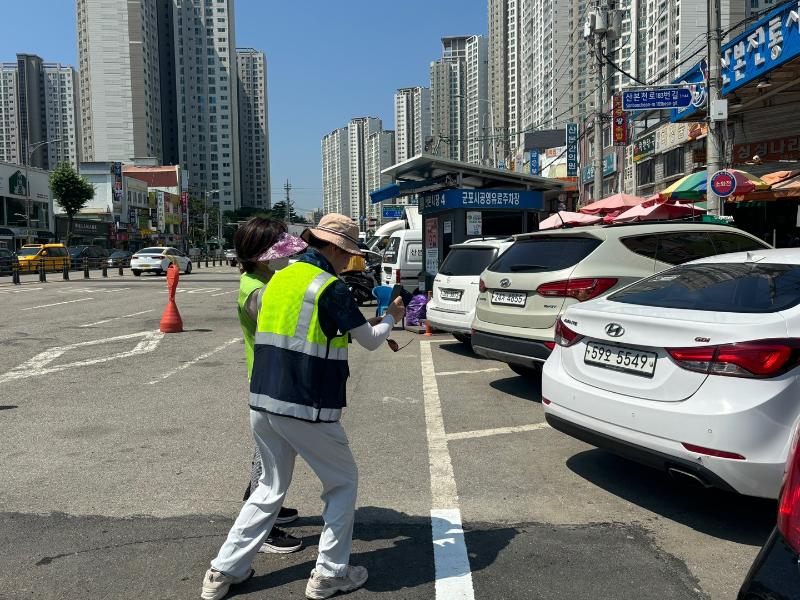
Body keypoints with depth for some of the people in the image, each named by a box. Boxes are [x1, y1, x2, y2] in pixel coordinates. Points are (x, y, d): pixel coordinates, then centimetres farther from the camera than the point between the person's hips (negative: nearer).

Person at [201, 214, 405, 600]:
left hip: (263, 402, 7)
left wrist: (366, 323, 20)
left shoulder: (279, 278, 10)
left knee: (271, 487, 21)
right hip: (306, 408, -7)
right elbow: (370, 341, -2)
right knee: (343, 483, 14)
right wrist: (390, 318, 18)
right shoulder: (330, 287, -12)